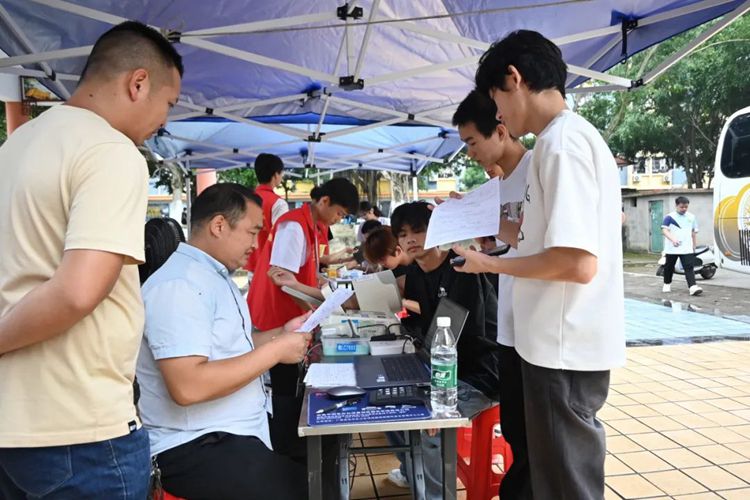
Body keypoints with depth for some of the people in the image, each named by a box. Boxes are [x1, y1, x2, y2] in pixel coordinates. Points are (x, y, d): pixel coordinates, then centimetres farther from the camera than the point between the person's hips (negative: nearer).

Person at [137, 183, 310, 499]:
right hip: (194, 447, -9)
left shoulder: (217, 276, 13)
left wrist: (280, 334, 6)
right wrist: (276, 351, -21)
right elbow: (188, 387, -28)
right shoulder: (179, 285, -20)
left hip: (234, 431, 10)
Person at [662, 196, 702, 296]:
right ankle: (667, 284, 33)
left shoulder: (691, 217, 8)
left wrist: (694, 245, 20)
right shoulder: (669, 217, -6)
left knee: (689, 267, -10)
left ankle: (692, 287, -19)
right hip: (671, 249, -2)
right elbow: (664, 230, -15)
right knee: (669, 267, 12)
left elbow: (693, 232, 18)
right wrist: (673, 239, -31)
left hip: (687, 249, 2)